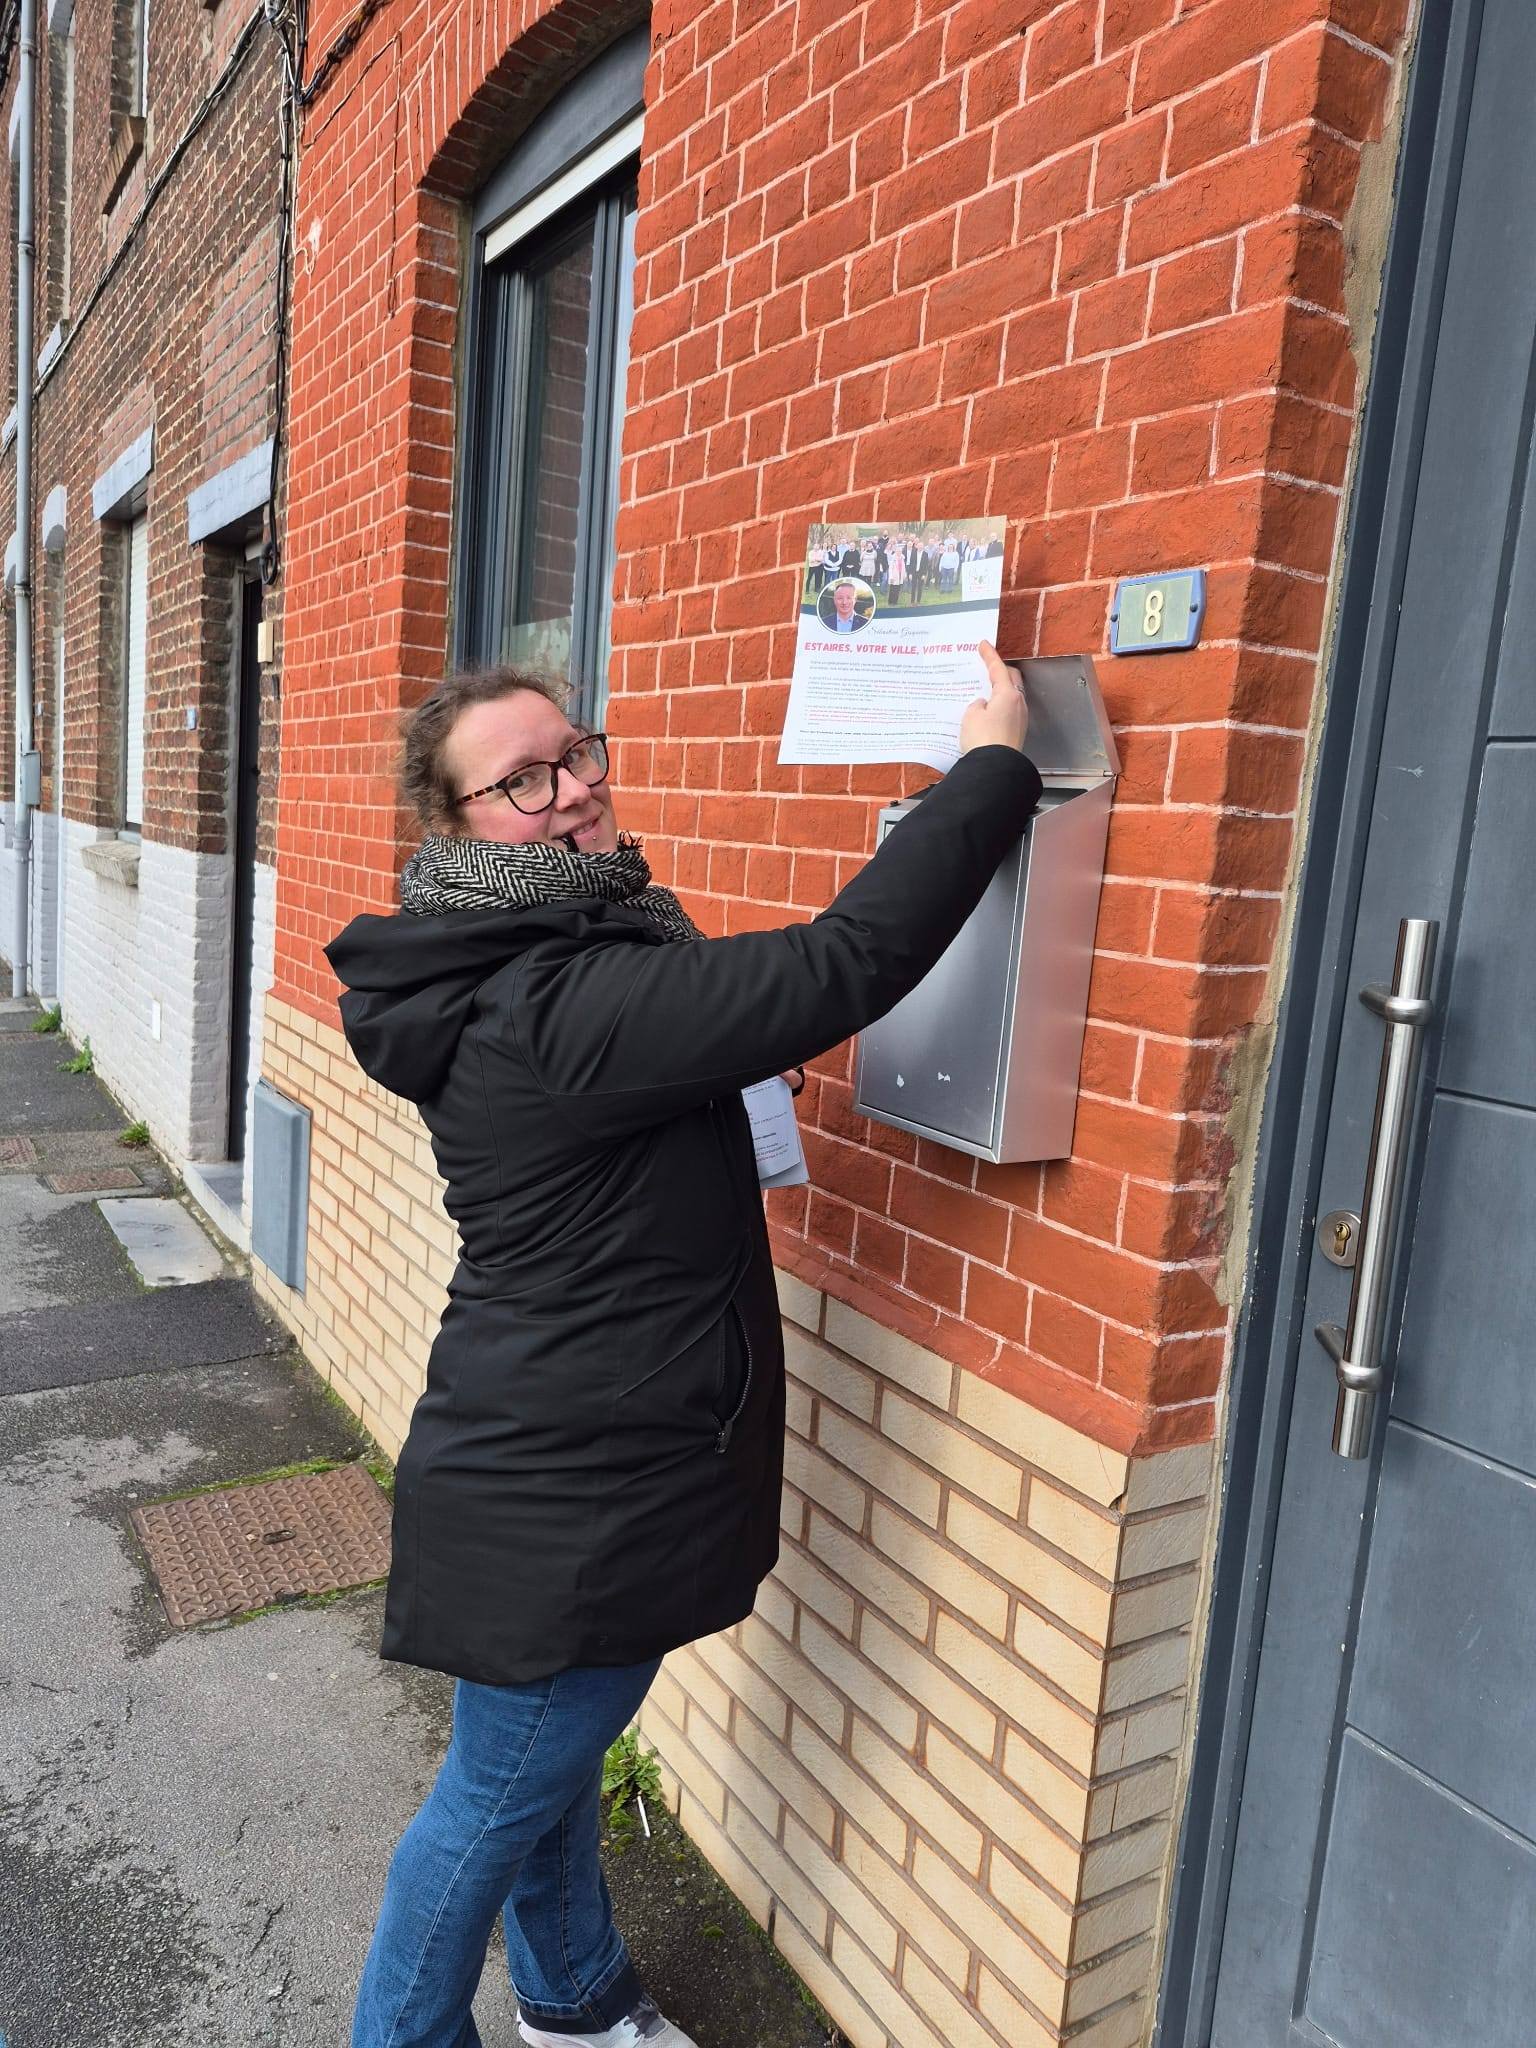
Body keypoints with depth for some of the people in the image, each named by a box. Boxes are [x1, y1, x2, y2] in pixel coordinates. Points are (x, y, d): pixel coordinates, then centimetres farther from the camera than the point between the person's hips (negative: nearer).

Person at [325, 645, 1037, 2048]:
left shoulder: (553, 964, 4)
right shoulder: (564, 1006, -29)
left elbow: (720, 1030, 19)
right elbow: (838, 969, -34)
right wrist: (992, 765, -25)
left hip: (569, 1457, 10)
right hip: (568, 1492, -10)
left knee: (559, 1756, 28)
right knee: (502, 1793, 14)